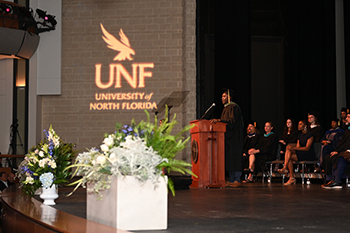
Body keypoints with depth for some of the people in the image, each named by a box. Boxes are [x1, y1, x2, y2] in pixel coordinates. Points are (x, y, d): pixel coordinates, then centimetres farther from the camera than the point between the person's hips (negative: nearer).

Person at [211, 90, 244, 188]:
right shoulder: (226, 108, 19)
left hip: (234, 136, -9)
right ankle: (231, 179, 8)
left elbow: (232, 121, -20)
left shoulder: (234, 107, -9)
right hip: (227, 136, 9)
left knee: (234, 157, -10)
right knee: (229, 157, 6)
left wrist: (219, 120, -24)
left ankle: (237, 180, -9)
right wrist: (216, 121, 13)